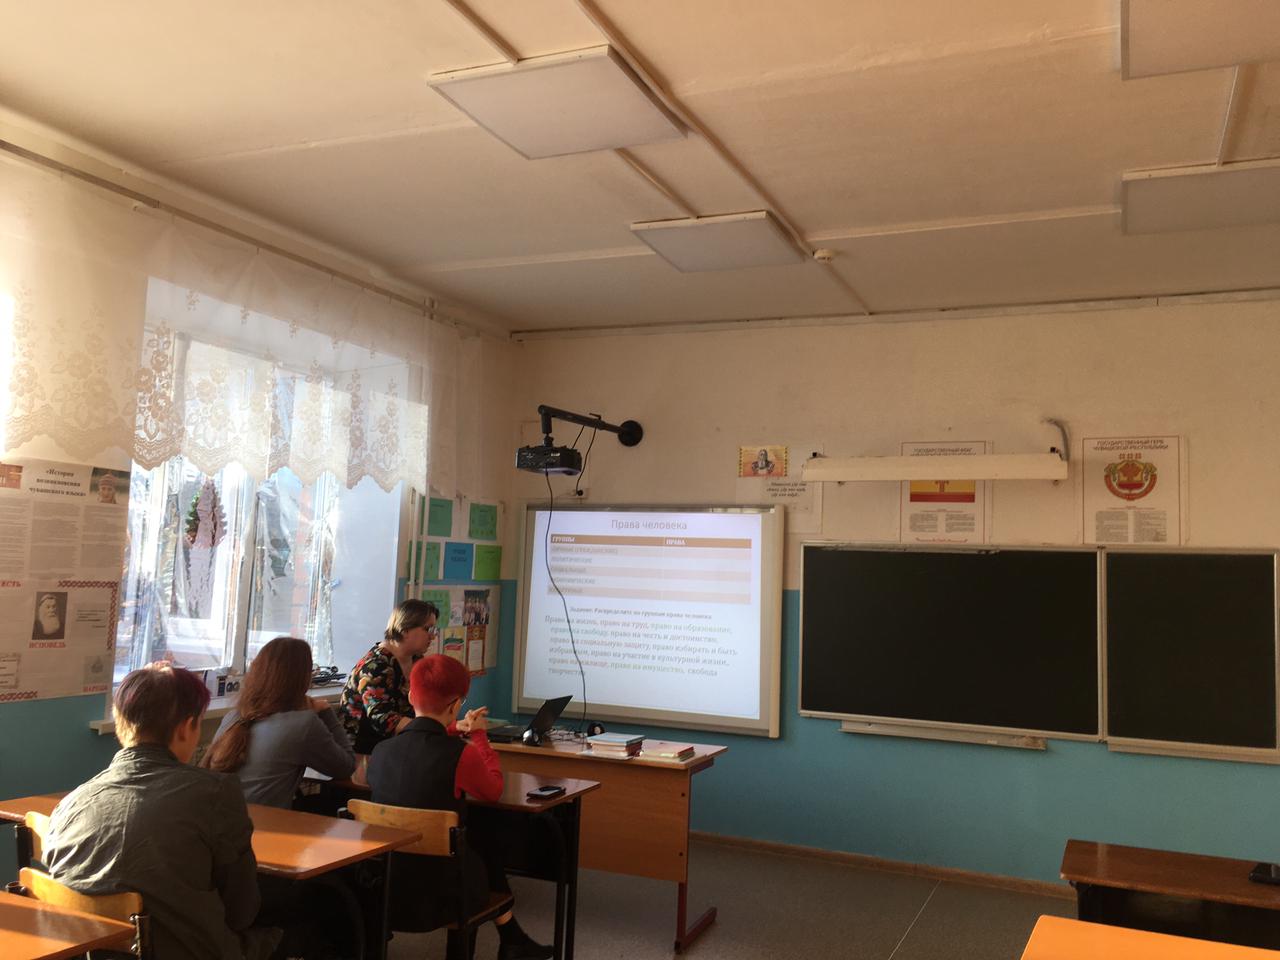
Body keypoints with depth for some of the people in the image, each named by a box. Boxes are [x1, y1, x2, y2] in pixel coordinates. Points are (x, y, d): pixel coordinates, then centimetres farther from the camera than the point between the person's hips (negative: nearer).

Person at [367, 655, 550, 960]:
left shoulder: (381, 751, -6)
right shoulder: (461, 754, -21)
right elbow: (494, 791, 1)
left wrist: (455, 731, 27)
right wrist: (478, 734, 11)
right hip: (438, 898, -4)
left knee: (481, 831, 24)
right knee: (487, 833, 23)